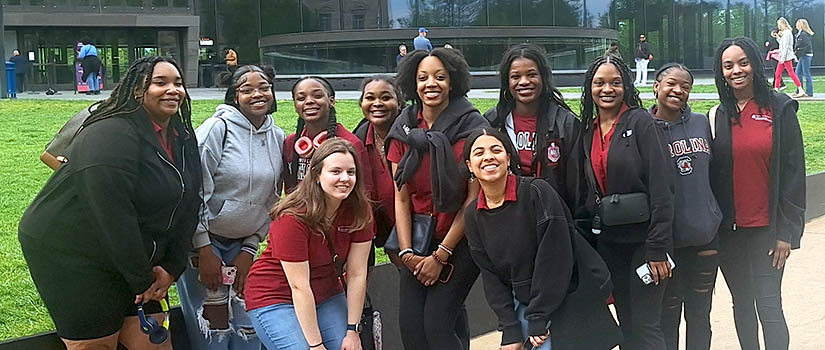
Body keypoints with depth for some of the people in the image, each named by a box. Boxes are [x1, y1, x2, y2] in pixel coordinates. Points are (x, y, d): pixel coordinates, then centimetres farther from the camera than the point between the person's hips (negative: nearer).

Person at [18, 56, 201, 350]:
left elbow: (188, 209, 7)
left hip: (131, 258, 8)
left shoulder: (183, 140, 5)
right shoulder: (112, 135, -22)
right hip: (71, 259, -8)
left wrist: (172, 268, -1)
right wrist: (143, 279, -20)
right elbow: (113, 215, -26)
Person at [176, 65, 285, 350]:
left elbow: (271, 201, 9)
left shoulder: (278, 138, 4)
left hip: (243, 245, 5)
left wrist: (249, 249, 3)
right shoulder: (217, 129, -13)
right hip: (202, 242, -5)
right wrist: (204, 249, -16)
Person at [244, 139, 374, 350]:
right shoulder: (292, 218, -25)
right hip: (275, 299, -5)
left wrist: (352, 330, -10)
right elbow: (299, 287, -25)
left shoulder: (359, 212, -10)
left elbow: (357, 274, -9)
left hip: (326, 296, 5)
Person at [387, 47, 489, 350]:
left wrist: (441, 256, -12)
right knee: (410, 325, -2)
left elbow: (475, 196, -12)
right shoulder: (403, 129, 4)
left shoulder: (471, 126, -11)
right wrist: (406, 252, -6)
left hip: (461, 240, -4)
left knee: (437, 323, -12)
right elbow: (401, 197, 4)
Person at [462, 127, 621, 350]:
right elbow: (490, 275, 2)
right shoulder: (473, 215, 2)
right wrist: (510, 330, -6)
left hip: (566, 305, -5)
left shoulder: (537, 192, -16)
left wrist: (538, 320, -17)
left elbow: (555, 258, -18)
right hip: (522, 305, 5)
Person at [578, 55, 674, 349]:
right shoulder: (588, 131, 9)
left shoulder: (639, 121, -9)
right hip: (607, 240, 6)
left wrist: (658, 248, -18)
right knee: (625, 322, 13)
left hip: (642, 237, -6)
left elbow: (660, 188, -14)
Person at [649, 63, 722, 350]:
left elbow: (712, 172, 16)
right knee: (667, 317, 6)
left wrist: (716, 217, 14)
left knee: (700, 314, 13)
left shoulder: (701, 123, 6)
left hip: (705, 237, 3)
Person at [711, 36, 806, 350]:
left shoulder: (779, 109, -3)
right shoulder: (717, 116, 5)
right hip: (729, 229, 3)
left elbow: (793, 171, -5)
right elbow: (710, 174, 7)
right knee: (742, 304, 12)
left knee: (768, 306, -4)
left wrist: (786, 230, -8)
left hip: (767, 227, -3)